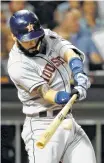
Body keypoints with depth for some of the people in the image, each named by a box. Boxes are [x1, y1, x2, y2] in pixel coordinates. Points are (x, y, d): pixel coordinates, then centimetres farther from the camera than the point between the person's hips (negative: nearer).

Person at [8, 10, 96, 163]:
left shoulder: (48, 37, 3)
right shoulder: (17, 66, -16)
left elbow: (69, 52, -14)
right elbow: (44, 93, -22)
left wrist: (79, 72, -36)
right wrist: (72, 96, -40)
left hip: (68, 122, 7)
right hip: (43, 127, -7)